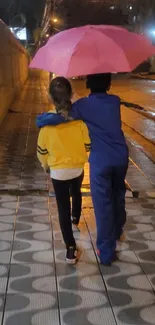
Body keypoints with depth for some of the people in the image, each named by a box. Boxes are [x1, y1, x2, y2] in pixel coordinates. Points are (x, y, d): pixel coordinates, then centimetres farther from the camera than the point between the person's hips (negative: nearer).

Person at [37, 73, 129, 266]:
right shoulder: (115, 101, 5)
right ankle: (117, 232, 47)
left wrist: (40, 119, -1)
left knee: (103, 205, 3)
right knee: (118, 196, 25)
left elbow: (59, 117, -19)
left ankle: (106, 252, 11)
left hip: (101, 161, -5)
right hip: (121, 157, 5)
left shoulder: (84, 105, -10)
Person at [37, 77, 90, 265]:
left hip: (58, 172, -2)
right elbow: (88, 145, -9)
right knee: (76, 193, 32)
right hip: (78, 168, 2)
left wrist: (45, 165, 12)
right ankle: (76, 219, 58)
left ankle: (70, 249, 7)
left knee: (63, 207, 7)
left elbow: (42, 150, -9)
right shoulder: (79, 119, -18)